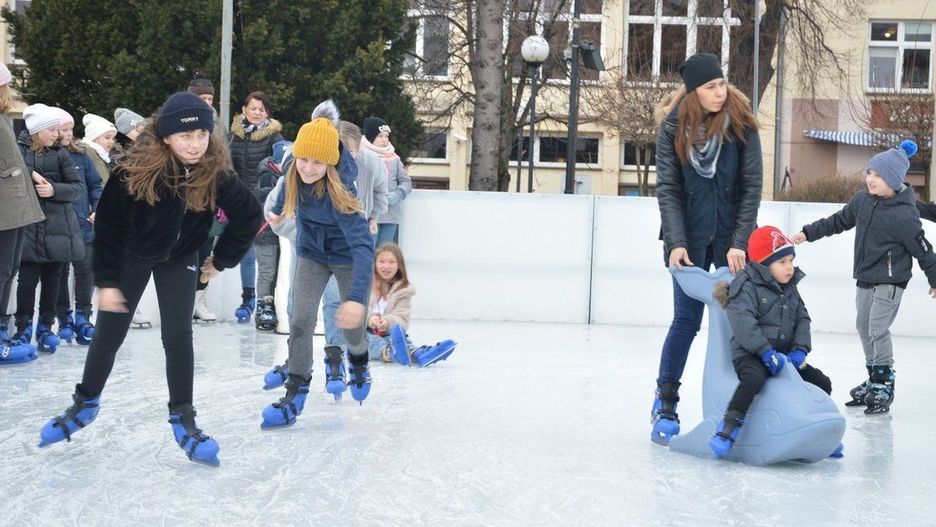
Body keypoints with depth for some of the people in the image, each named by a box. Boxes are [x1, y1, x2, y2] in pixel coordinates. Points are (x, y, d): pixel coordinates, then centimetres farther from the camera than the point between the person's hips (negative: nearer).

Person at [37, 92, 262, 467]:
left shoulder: (215, 173, -25)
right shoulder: (136, 169, -31)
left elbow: (249, 215, -8)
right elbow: (108, 225, -22)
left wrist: (222, 260, -2)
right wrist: (107, 281, -20)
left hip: (179, 259, 1)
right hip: (130, 255, -1)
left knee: (178, 336, -8)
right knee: (108, 334, 6)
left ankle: (182, 419, 4)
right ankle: (85, 404, 27)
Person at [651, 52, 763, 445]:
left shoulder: (741, 123, -8)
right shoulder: (674, 127, -7)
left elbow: (752, 187, -7)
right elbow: (667, 188, -7)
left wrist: (739, 243, -12)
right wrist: (675, 243, -16)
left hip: (731, 235, 1)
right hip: (689, 236, -1)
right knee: (687, 318, -2)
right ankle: (665, 404, 10)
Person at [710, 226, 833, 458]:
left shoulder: (790, 289, 15)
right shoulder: (748, 287, -11)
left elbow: (802, 319, 12)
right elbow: (743, 322, -24)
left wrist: (800, 349, -6)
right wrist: (766, 352, -31)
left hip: (783, 355, 8)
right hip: (750, 354, -8)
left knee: (822, 382, 2)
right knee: (754, 378, -39)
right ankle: (727, 430, -36)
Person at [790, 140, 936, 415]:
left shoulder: (904, 215, -21)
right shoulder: (862, 200, -1)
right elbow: (838, 221, 15)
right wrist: (808, 233, 15)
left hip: (890, 281, -8)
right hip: (865, 279, 8)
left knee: (878, 330, -13)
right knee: (864, 327, 13)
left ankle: (883, 386, -1)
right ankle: (873, 380, 26)